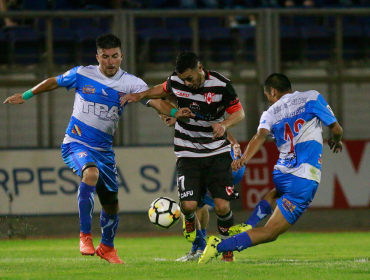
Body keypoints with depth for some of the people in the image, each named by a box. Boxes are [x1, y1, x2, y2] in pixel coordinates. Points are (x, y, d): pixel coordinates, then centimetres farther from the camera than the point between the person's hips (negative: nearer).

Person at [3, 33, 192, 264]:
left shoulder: (130, 83, -4)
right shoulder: (81, 74, -6)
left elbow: (154, 100, -17)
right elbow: (54, 82, 11)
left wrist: (174, 112, -36)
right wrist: (26, 95, 21)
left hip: (104, 148, 4)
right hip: (76, 143, -3)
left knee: (111, 202, 11)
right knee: (91, 173, -36)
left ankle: (107, 247, 40)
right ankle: (85, 235, -28)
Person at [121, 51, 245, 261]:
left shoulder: (221, 85, -14)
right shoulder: (176, 81, -5)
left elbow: (239, 112, -5)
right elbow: (163, 89, 20)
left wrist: (224, 124, -25)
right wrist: (141, 95, 5)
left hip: (217, 152, -1)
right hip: (188, 154, 1)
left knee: (222, 206, -12)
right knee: (189, 205, -16)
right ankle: (190, 220, 24)